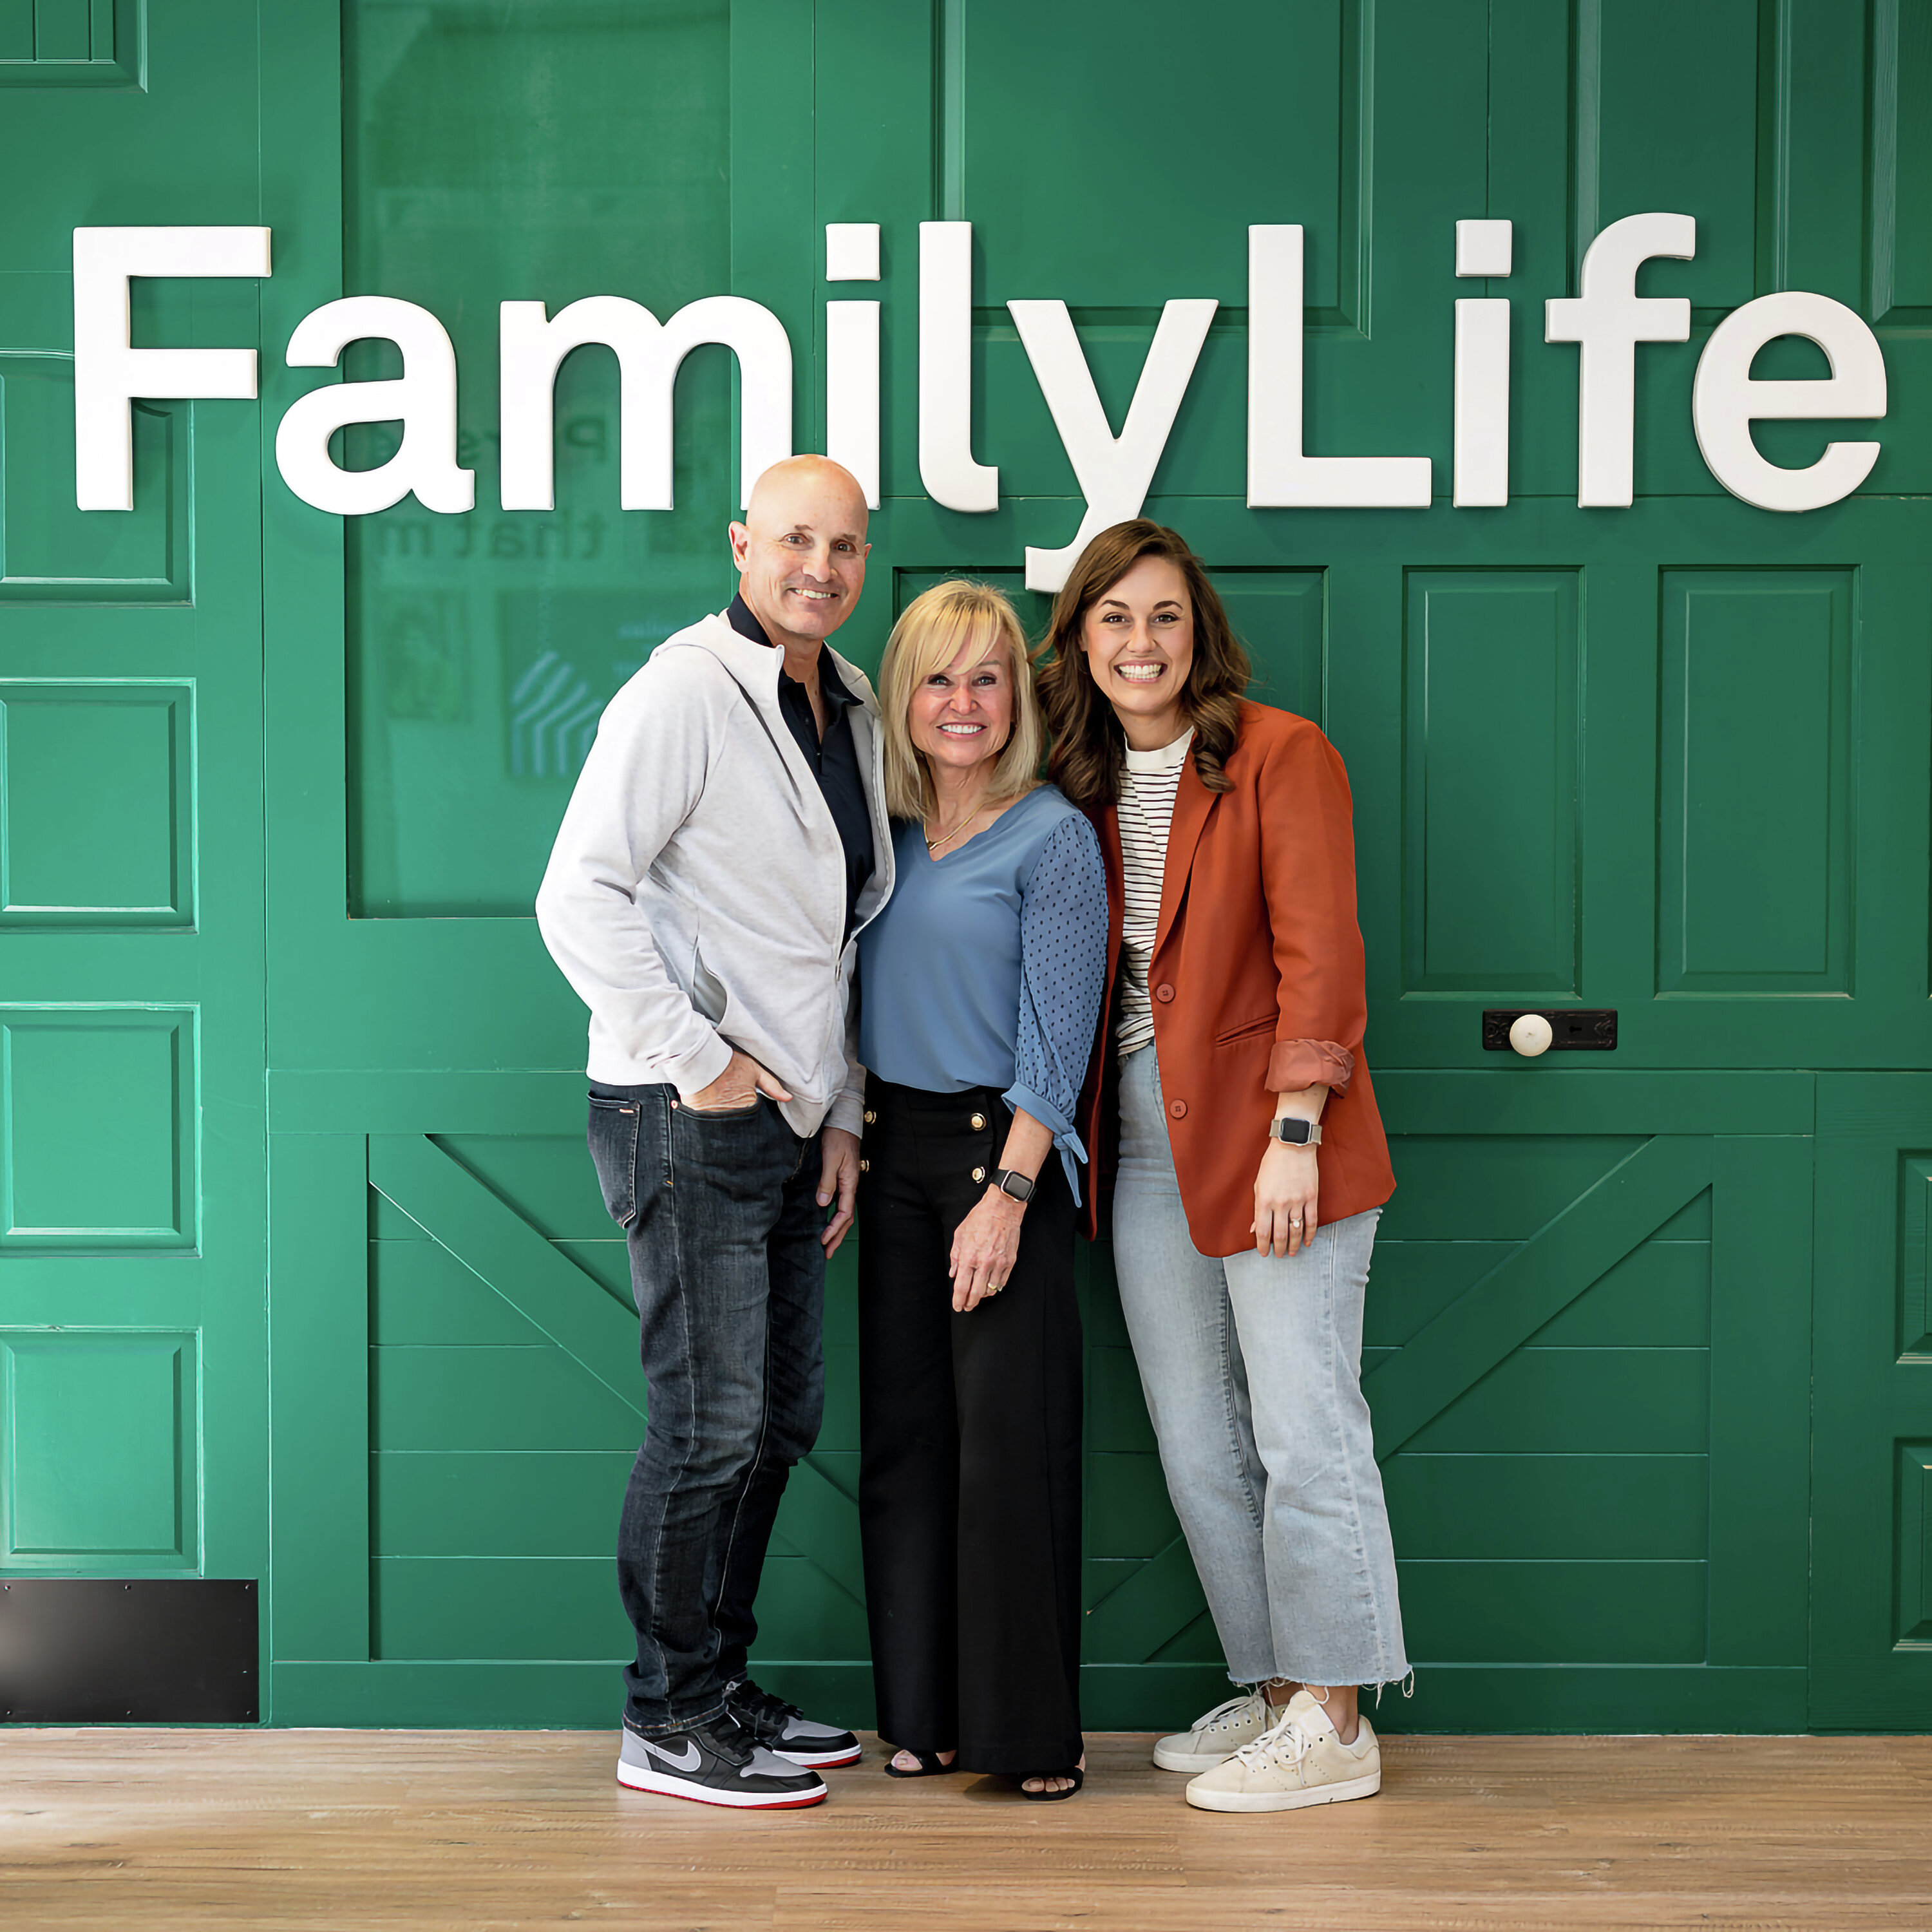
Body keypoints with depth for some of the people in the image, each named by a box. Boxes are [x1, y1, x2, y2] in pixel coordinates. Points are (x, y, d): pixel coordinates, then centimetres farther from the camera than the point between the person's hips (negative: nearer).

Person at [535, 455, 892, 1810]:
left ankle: (723, 1689, 27)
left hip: (792, 1121, 9)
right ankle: (669, 1725, 9)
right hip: (691, 1120, -9)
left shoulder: (851, 712, 14)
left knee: (781, 1416, 14)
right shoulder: (685, 694, -12)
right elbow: (580, 898, -19)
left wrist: (841, 1113, 13)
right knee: (712, 1423, -5)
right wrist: (697, 1060, -18)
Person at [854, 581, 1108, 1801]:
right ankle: (926, 1715, 18)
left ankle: (1033, 1730, 7)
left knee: (1010, 1438, -4)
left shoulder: (1053, 838, -6)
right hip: (896, 1153, 6)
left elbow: (1058, 1037, -10)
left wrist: (1006, 1195, -16)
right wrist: (848, 1149, 10)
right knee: (905, 1433, 7)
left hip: (1002, 1150, -6)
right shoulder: (887, 832, 12)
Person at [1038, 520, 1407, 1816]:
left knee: (1302, 1429, -3)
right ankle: (1275, 1692, 23)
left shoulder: (1281, 755, -6)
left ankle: (1335, 1725, 7)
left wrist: (1294, 1132, -18)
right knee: (1197, 1439, 11)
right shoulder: (1085, 783, 13)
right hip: (1144, 1134, 7)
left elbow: (1319, 953, -12)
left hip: (1267, 1130, -7)